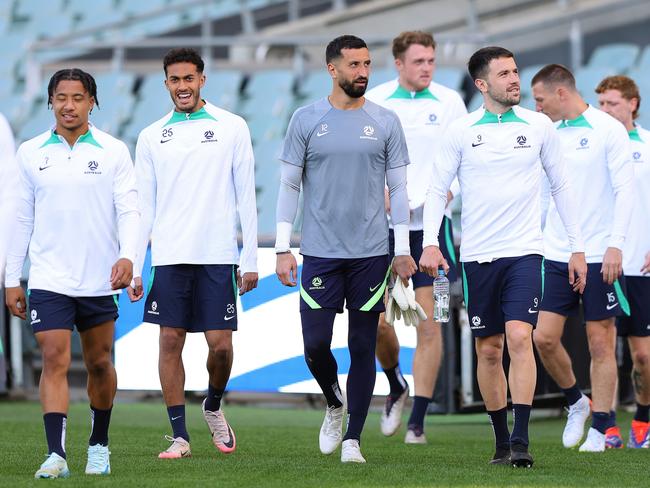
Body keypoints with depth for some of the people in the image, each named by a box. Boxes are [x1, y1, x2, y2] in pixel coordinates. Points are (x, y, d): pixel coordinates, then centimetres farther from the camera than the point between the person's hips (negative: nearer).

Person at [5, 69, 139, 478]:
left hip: (100, 280, 0)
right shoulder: (30, 153, 5)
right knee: (54, 361, -11)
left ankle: (99, 444, 29)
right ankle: (56, 455, -17)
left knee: (99, 363, 11)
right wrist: (12, 281, 7)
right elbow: (22, 219, 9)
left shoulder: (113, 151, 1)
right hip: (48, 280, 0)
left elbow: (128, 210, -4)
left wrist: (127, 256, -22)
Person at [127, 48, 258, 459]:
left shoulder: (232, 128, 4)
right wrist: (134, 268, 3)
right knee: (171, 341, -2)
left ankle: (214, 407, 26)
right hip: (169, 255, 1)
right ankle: (180, 436, 4)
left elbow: (246, 197, 4)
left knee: (220, 344, -3)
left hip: (218, 255, -1)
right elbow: (144, 207, 9)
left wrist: (251, 259, -1)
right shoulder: (152, 137, 8)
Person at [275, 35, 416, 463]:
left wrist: (403, 250, 2)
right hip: (320, 252, 0)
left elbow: (399, 187, 8)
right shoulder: (306, 120, 2)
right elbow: (289, 186, 6)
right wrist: (283, 248, 0)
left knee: (363, 348, 1)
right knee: (315, 345, -4)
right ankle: (335, 404, 25)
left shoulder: (386, 122, 4)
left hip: (371, 252, 0)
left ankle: (352, 439, 8)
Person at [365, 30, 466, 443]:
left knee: (429, 324, -6)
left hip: (431, 223, -1)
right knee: (377, 322, 0)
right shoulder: (372, 103, 1)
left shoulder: (449, 101, 2)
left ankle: (417, 422, -2)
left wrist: (449, 189, -8)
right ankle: (397, 387, 31)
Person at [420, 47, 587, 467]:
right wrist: (430, 242, -10)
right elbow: (438, 189, 4)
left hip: (524, 251, -1)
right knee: (489, 350, 6)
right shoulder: (461, 132, 2)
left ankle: (521, 440, -18)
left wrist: (578, 248, 10)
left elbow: (561, 186, 11)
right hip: (478, 256, 1)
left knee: (520, 337, -17)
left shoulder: (539, 126, 4)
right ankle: (501, 440, 18)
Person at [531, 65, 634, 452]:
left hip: (599, 257, -5)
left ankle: (599, 430, 6)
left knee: (601, 344, -1)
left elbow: (624, 189, -8)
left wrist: (615, 244, -16)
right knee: (544, 337, -3)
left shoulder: (608, 130, -5)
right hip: (556, 255, 5)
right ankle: (577, 402, 20)